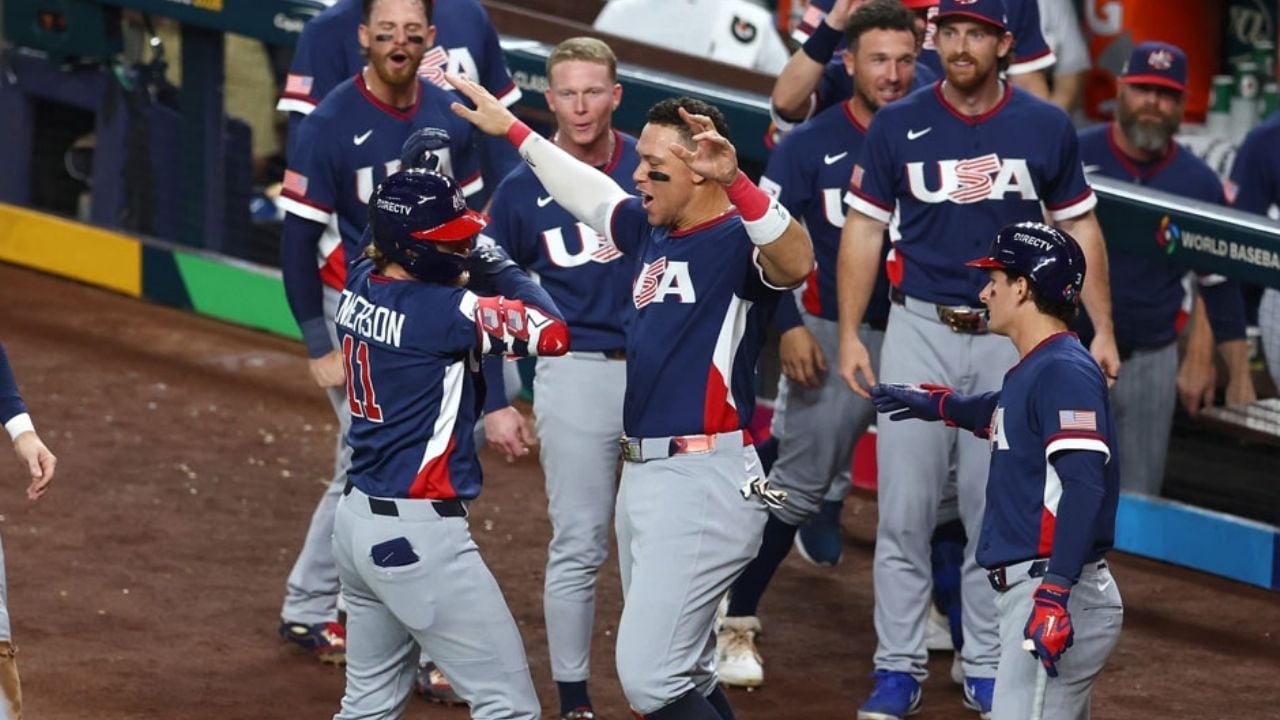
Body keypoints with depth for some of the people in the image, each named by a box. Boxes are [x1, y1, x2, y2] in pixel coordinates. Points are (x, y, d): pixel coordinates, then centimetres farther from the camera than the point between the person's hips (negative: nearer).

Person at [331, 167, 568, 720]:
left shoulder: (360, 287, 5)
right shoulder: (442, 310, -19)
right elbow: (553, 333, -17)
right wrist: (498, 266, -4)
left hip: (358, 522, 9)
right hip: (419, 534, -9)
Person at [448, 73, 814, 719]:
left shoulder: (736, 242, -13)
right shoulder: (653, 230, 13)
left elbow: (795, 262, -35)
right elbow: (590, 194, 32)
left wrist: (734, 181, -47)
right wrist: (512, 129, 40)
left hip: (703, 484, -10)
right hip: (642, 473, 10)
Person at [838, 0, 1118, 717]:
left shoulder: (1046, 126, 0)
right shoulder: (899, 125, 0)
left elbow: (1081, 228, 7)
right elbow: (865, 229, 4)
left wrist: (1103, 331, 2)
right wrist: (849, 335, -1)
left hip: (1010, 337, 0)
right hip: (920, 332, 0)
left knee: (996, 513, 5)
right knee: (905, 509, -2)